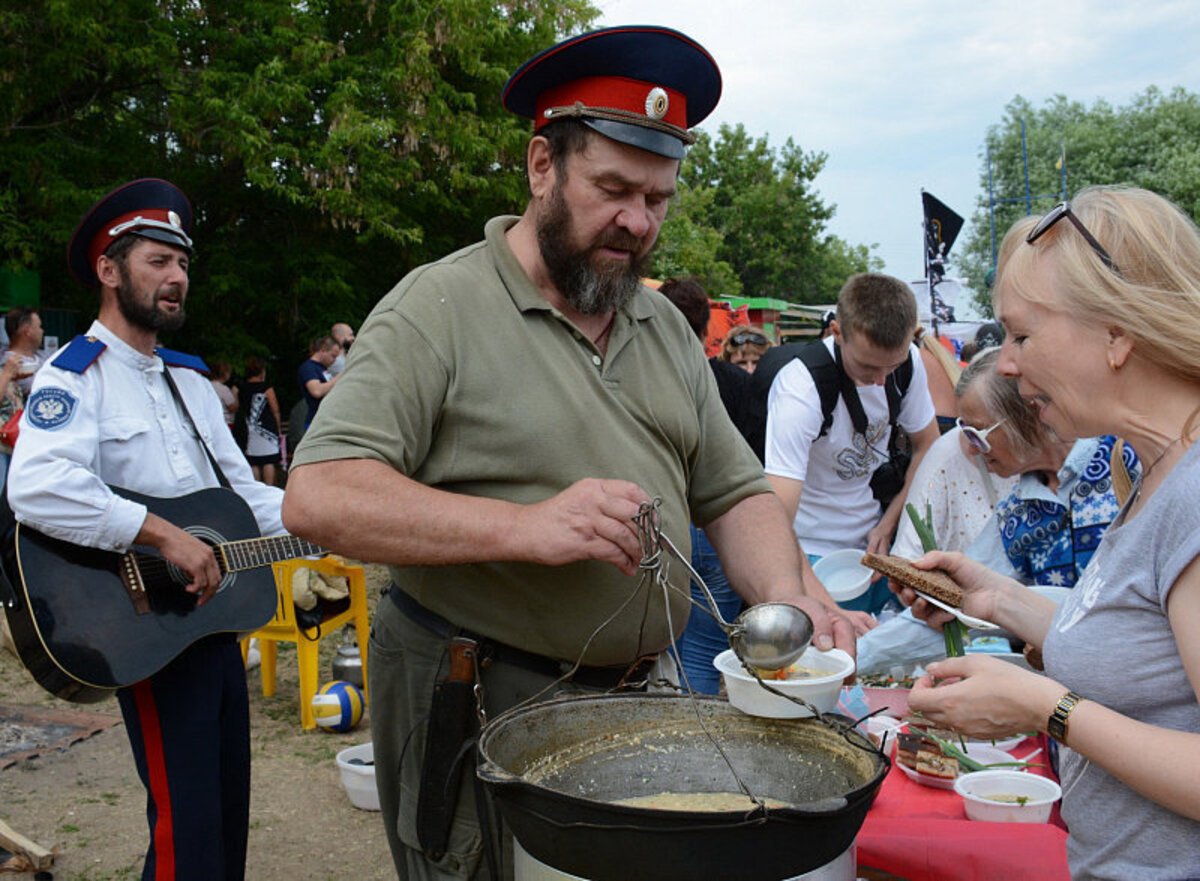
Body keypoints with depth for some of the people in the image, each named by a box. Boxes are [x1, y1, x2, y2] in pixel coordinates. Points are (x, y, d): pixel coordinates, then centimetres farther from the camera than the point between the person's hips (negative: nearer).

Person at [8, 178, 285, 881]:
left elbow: (242, 490, 18)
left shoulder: (193, 381, 16)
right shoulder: (75, 375, -10)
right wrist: (162, 535, -29)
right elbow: (34, 487, -29)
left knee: (231, 811, 15)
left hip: (217, 613, 8)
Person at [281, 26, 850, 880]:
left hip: (640, 701, 6)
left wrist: (786, 595, -10)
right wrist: (526, 526, -29)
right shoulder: (439, 308, -12)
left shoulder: (667, 326, 8)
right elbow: (319, 496, -20)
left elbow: (735, 492, 11)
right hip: (476, 709, -6)